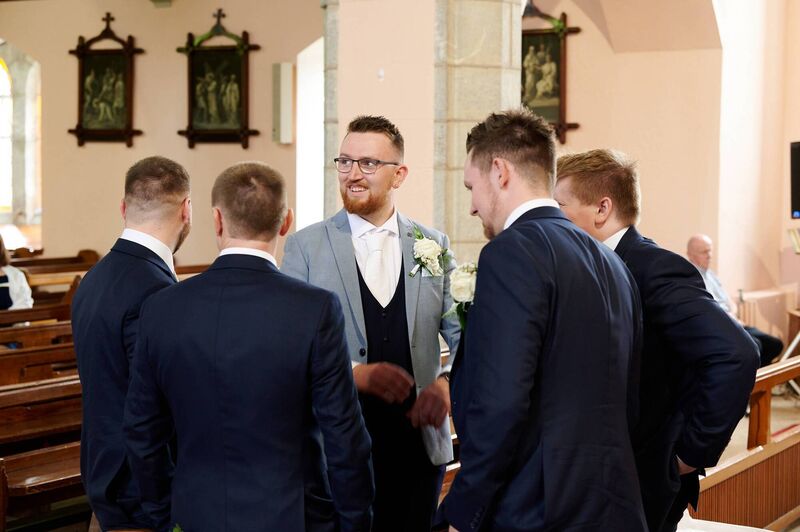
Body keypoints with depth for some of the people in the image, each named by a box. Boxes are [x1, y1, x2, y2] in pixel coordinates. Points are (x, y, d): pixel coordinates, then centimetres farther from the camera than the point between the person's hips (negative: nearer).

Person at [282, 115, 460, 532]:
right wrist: (356, 373, -19)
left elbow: (464, 336, 6)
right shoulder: (305, 247, -1)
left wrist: (446, 384, -13)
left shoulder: (433, 245, 5)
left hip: (420, 444, 2)